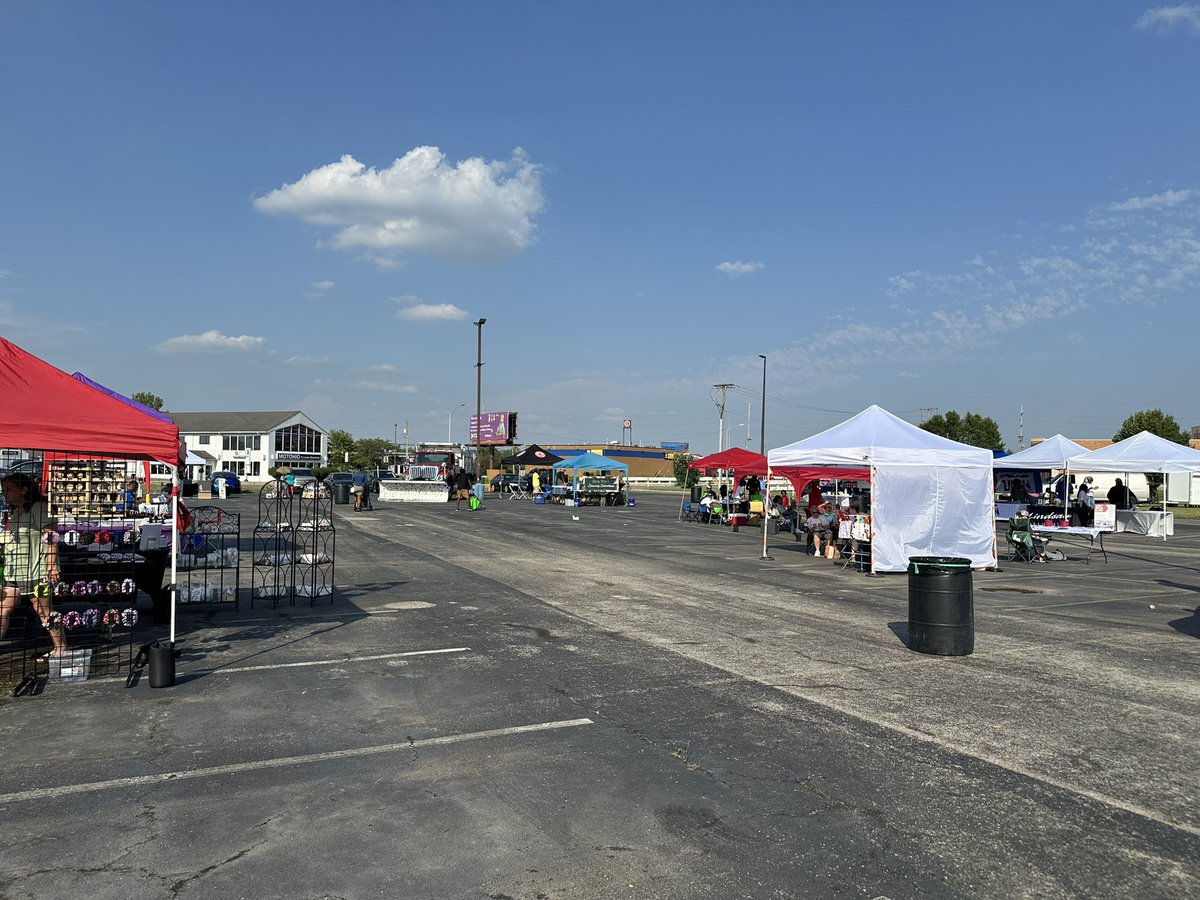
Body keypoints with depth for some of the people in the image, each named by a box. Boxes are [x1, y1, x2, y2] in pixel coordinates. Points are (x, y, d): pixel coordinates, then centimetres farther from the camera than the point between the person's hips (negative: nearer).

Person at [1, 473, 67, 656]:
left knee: (44, 613, -2)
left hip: (35, 571, -9)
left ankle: (61, 648, 9)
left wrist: (52, 565, -25)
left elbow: (52, 536, -19)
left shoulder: (38, 508, -12)